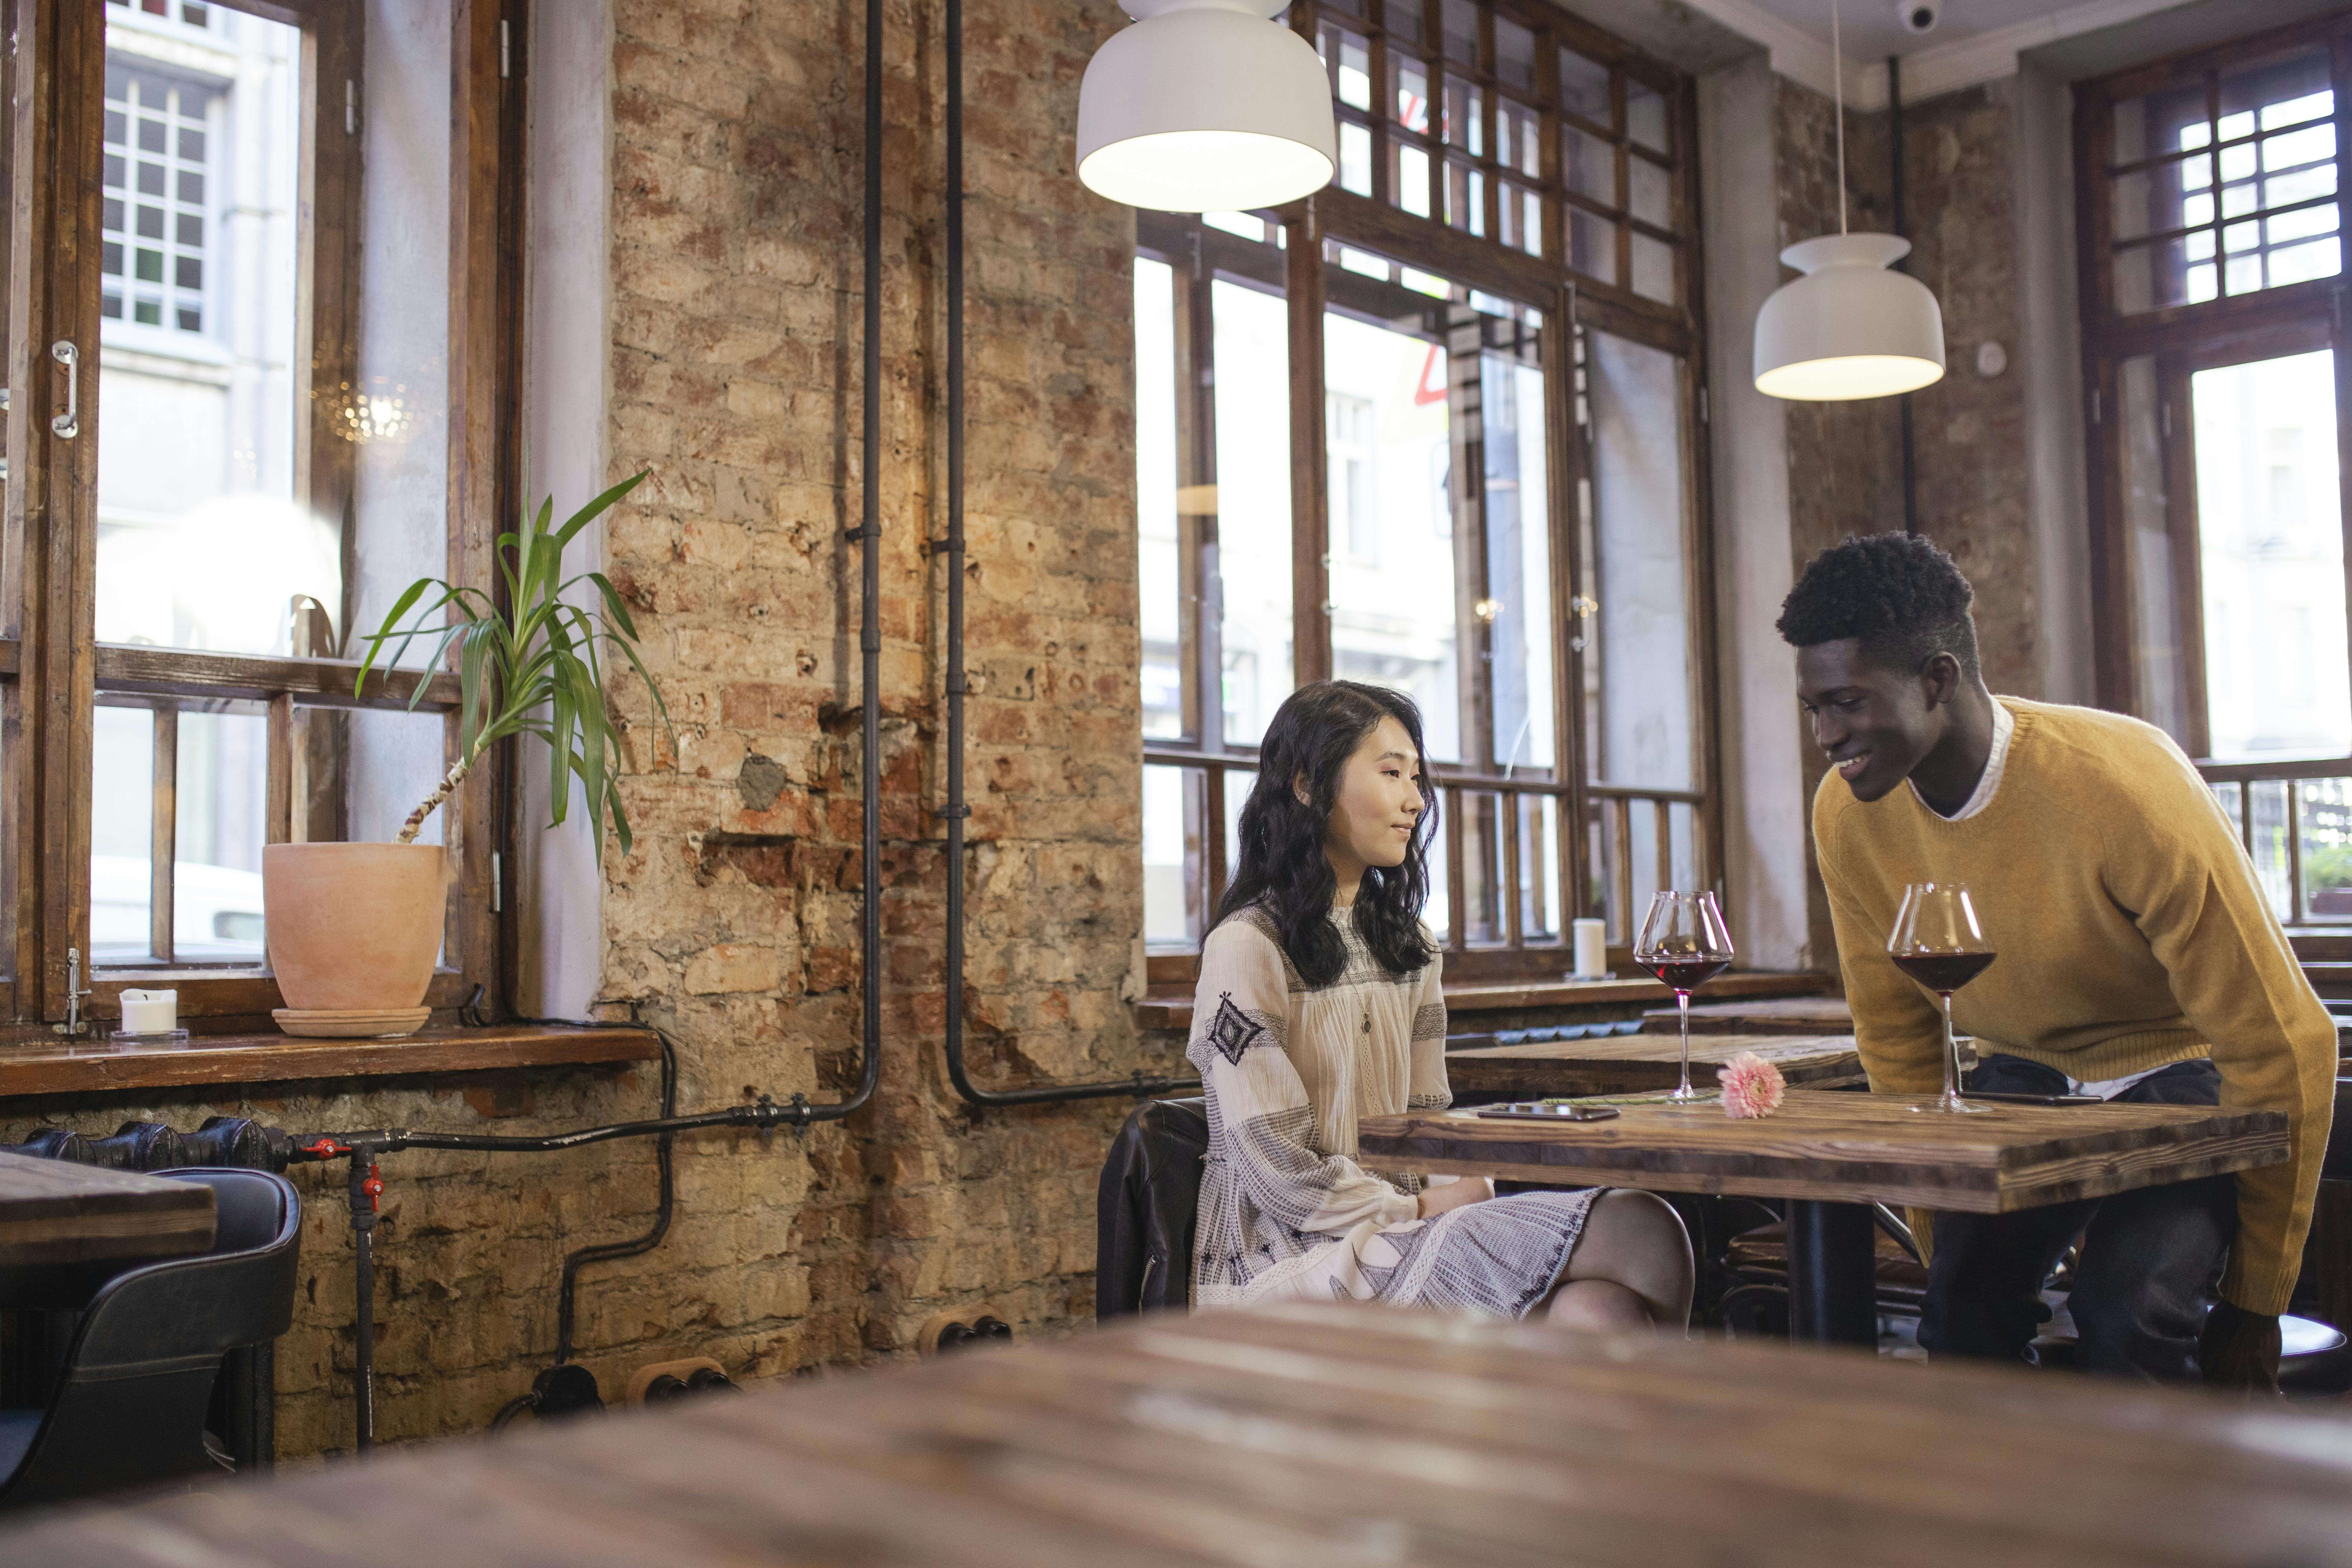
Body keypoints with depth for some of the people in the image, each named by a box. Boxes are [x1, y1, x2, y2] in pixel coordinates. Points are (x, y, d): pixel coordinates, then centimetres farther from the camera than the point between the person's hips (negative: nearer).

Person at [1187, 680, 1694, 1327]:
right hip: (1290, 1261, -7)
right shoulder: (1247, 948, -9)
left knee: (1598, 1311, -29)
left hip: (1402, 1223, 7)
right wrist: (1420, 1211, -8)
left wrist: (1466, 1193, -4)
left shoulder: (1407, 945, 18)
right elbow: (1281, 1178, -13)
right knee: (1643, 1235, -24)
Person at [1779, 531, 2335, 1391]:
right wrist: (1947, 1247, 3)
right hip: (2023, 1074, 4)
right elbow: (1895, 1039, 2)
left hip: (2184, 1073, -4)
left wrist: (2253, 1306, -14)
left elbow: (2283, 1045, -20)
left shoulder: (2126, 789, -29)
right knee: (1961, 1305, -20)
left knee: (2125, 1313, -27)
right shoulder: (1846, 815, -13)